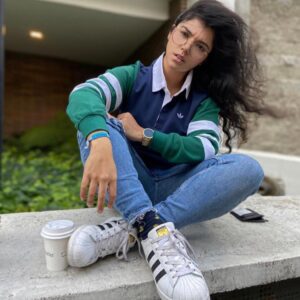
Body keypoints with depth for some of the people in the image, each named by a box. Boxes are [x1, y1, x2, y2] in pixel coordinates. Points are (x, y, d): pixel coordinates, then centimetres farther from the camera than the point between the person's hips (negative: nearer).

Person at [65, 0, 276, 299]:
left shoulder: (204, 99, 3)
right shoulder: (132, 76, -1)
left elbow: (204, 150, -14)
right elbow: (83, 94, -23)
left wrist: (144, 134, -20)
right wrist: (100, 142, -44)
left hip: (174, 187, 1)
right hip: (126, 184, 0)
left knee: (248, 169, -22)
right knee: (95, 122, -23)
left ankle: (129, 230, -30)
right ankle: (155, 229, -39)